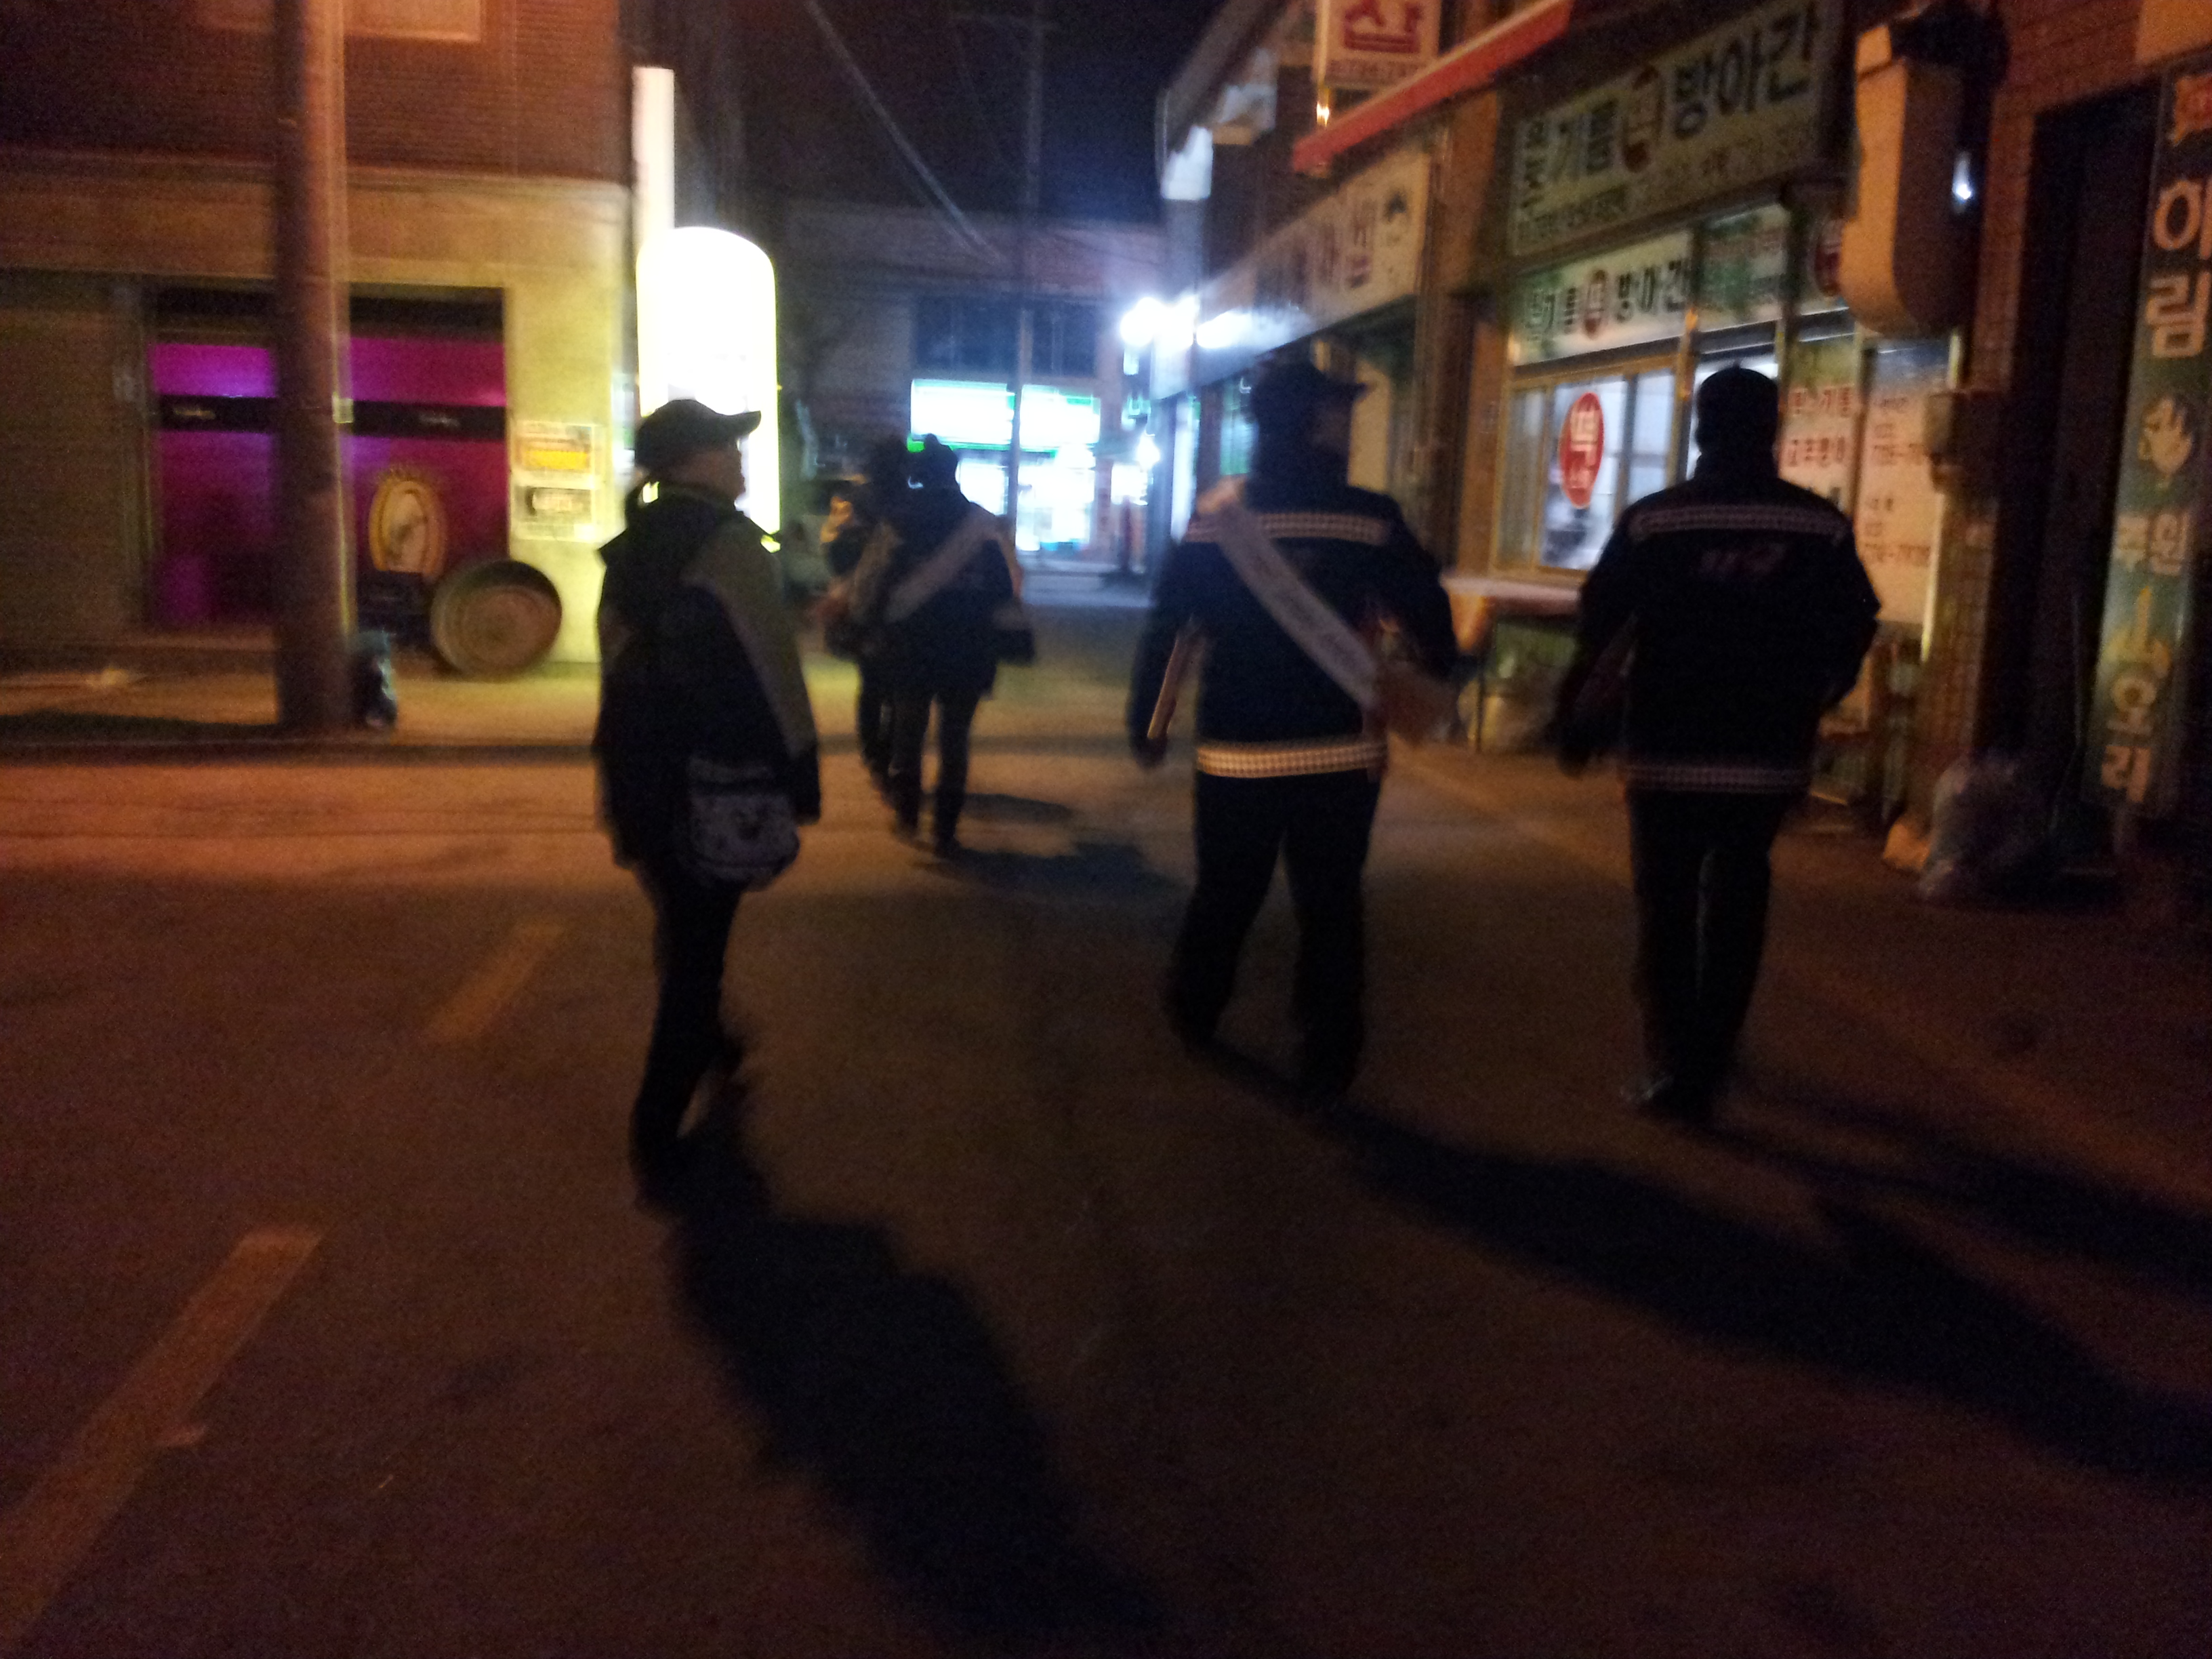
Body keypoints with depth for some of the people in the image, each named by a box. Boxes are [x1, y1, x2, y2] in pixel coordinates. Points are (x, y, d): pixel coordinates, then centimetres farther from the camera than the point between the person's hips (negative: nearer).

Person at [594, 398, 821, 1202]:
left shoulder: (631, 551, 10)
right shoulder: (729, 545, -13)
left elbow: (621, 668, 15)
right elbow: (770, 676, -16)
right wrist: (798, 779, -10)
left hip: (637, 777, 7)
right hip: (713, 783, -7)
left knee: (682, 927, 26)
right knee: (697, 945, 0)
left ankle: (701, 1040, 47)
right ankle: (656, 1133, 0)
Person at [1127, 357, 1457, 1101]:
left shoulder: (1215, 516, -1)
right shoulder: (1370, 517, -7)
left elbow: (1164, 628, -1)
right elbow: (1429, 618, -1)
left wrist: (1145, 723, 7)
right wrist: (1440, 677, 20)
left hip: (1235, 752, 2)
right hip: (1341, 752, -2)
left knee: (1225, 891, 19)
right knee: (1330, 903, 6)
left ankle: (1192, 1016, 35)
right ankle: (1327, 1060, 8)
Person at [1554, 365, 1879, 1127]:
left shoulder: (1652, 520, -6)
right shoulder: (1822, 526, 0)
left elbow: (1597, 631, -7)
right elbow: (1852, 633, 5)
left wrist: (1573, 717, 5)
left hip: (1668, 753, -2)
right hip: (1770, 756, 2)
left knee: (1666, 908, 6)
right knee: (1736, 900, 18)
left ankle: (1677, 1073, 1)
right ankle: (1712, 1052, 27)